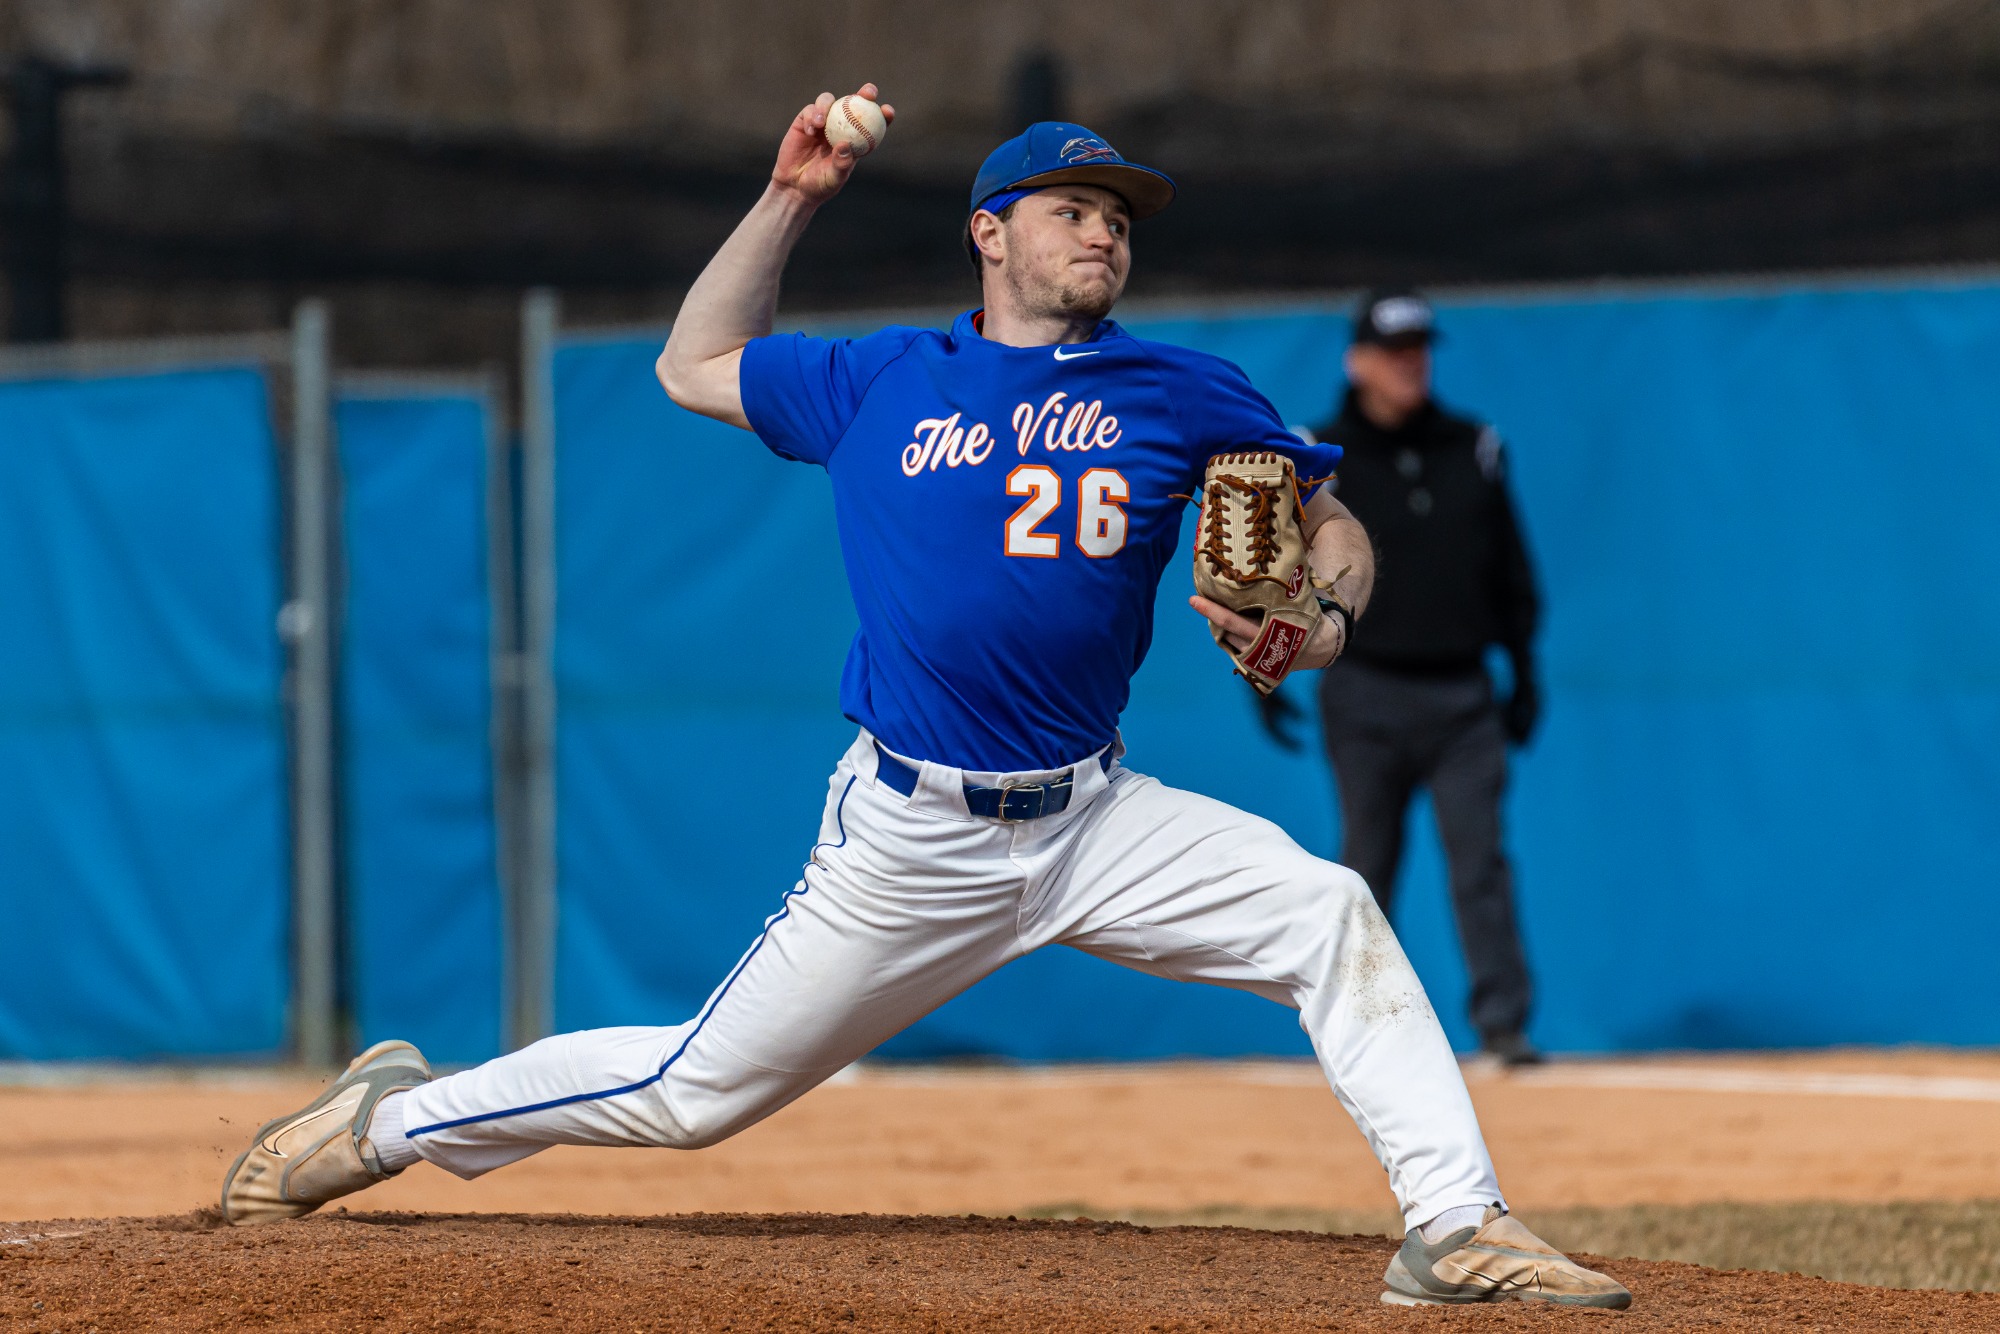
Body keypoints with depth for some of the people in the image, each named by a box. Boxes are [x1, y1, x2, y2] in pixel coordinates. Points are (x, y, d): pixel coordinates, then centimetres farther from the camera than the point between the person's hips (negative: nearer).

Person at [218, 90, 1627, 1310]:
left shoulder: (1181, 393, 5)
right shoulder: (879, 383, 6)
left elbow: (1330, 523, 10)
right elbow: (694, 367, 19)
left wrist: (1316, 616, -13)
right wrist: (788, 198, 12)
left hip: (1098, 822, 2)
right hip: (911, 842, -2)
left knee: (1331, 917, -18)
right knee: (697, 1090, 2)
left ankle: (1459, 1232, -16)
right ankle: (395, 1115, 21)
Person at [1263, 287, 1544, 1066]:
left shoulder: (1472, 450, 7)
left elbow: (1511, 571, 13)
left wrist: (1524, 674, 10)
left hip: (1461, 694, 1)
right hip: (1365, 694, -1)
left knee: (1479, 857, -6)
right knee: (1368, 864, 4)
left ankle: (1503, 1021, -8)